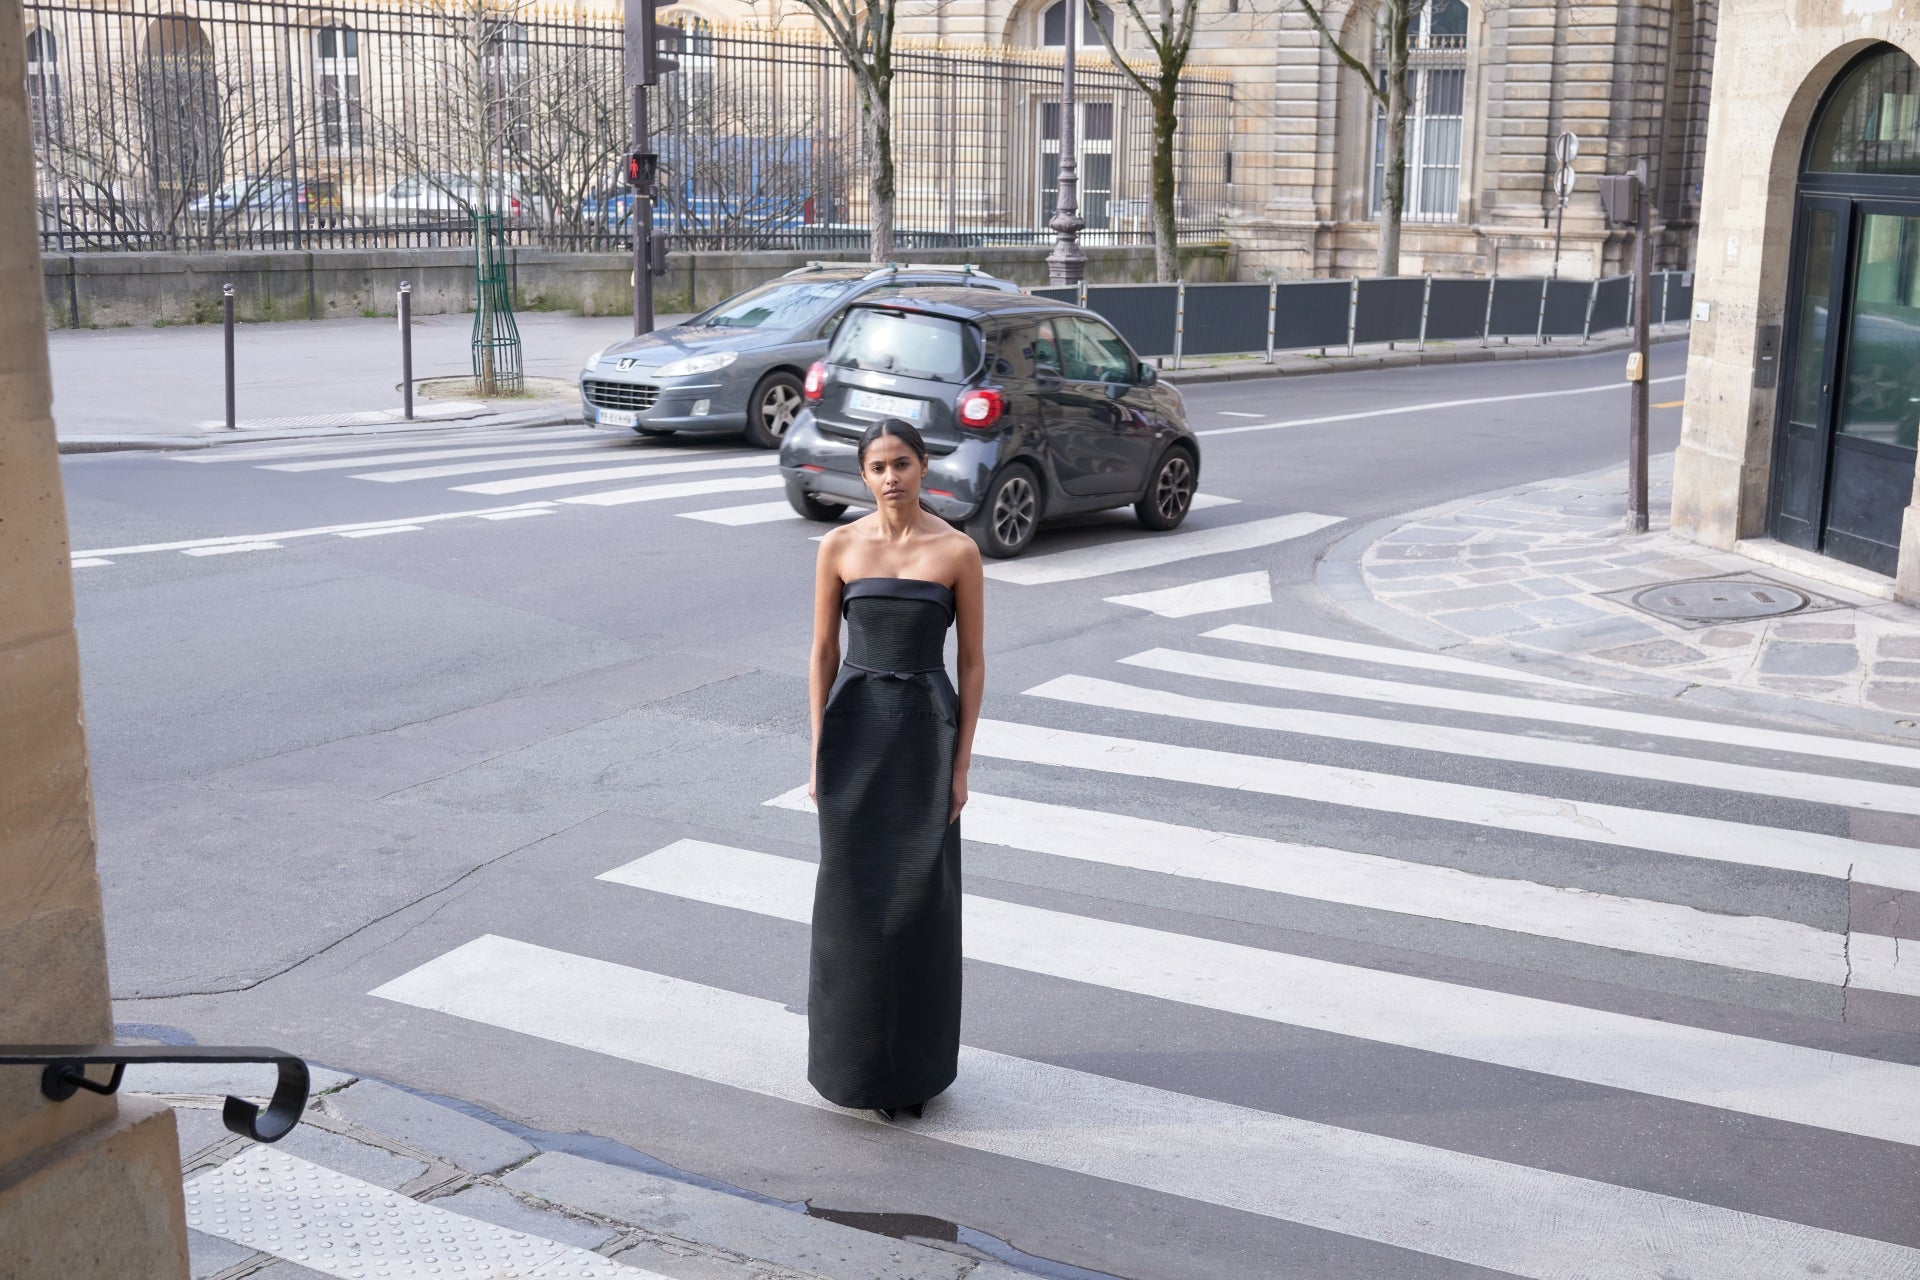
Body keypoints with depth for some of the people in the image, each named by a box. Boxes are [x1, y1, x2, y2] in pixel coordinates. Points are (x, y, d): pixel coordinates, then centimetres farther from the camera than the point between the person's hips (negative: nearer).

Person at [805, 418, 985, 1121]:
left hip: (926, 730, -1)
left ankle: (914, 1062, 19)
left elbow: (972, 660, -1)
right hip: (854, 727, 1)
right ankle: (854, 1056, 22)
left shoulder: (958, 550, -4)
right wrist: (818, 755, 0)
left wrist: (961, 764, -5)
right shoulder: (839, 546, 0)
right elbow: (822, 654, 4)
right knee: (854, 894, 5)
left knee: (920, 898, 3)